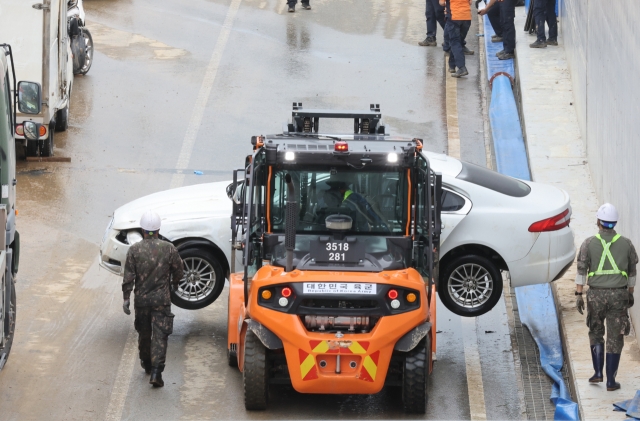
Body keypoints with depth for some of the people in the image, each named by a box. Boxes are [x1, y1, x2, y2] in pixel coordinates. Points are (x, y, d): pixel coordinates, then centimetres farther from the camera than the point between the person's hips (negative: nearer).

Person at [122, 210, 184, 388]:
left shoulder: (134, 250, -6)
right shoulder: (169, 249, -6)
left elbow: (128, 277, -7)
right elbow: (178, 271, 5)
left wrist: (126, 298, -1)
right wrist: (174, 284, 26)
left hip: (141, 299, 1)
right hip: (162, 299, -1)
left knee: (144, 333, 19)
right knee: (160, 335, -3)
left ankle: (146, 364, 36)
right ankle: (156, 371, -15)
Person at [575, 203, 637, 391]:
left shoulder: (589, 243, -3)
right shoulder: (626, 244, 2)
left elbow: (581, 270, -6)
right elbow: (632, 271, 10)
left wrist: (578, 295, -3)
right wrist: (630, 294, 21)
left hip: (596, 295, 0)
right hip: (619, 295, 0)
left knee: (596, 333, 20)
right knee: (615, 339, 4)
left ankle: (598, 372, 11)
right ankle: (611, 381, 1)